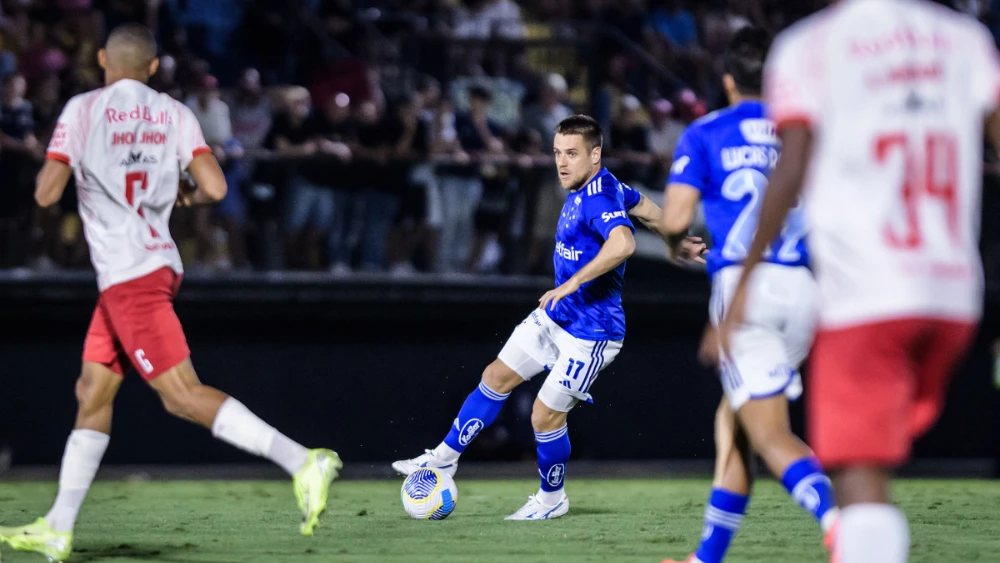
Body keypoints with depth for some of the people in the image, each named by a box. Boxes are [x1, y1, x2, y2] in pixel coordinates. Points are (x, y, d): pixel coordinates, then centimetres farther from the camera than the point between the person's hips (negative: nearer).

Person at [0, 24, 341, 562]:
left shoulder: (83, 110, -5)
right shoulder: (174, 114, 7)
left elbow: (45, 194, -9)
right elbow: (215, 188, -3)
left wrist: (56, 168, 14)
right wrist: (187, 197, 19)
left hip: (128, 276, -7)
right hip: (158, 263, 7)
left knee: (183, 395, -13)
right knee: (92, 393, 13)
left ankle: (303, 462, -25)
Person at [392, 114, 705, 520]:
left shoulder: (599, 199, -27)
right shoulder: (593, 187, 2)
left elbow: (623, 243, -47)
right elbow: (647, 210, 18)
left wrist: (573, 282, -44)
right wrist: (680, 244, 32)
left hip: (590, 332, -10)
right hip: (557, 315, 10)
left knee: (545, 414, -3)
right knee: (497, 377, 13)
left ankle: (551, 499, 20)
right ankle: (445, 458, 25)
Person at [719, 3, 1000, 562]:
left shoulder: (809, 47, 1)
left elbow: (792, 173, -5)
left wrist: (746, 278, 0)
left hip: (863, 292, -4)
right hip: (955, 293, 4)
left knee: (859, 473, -9)